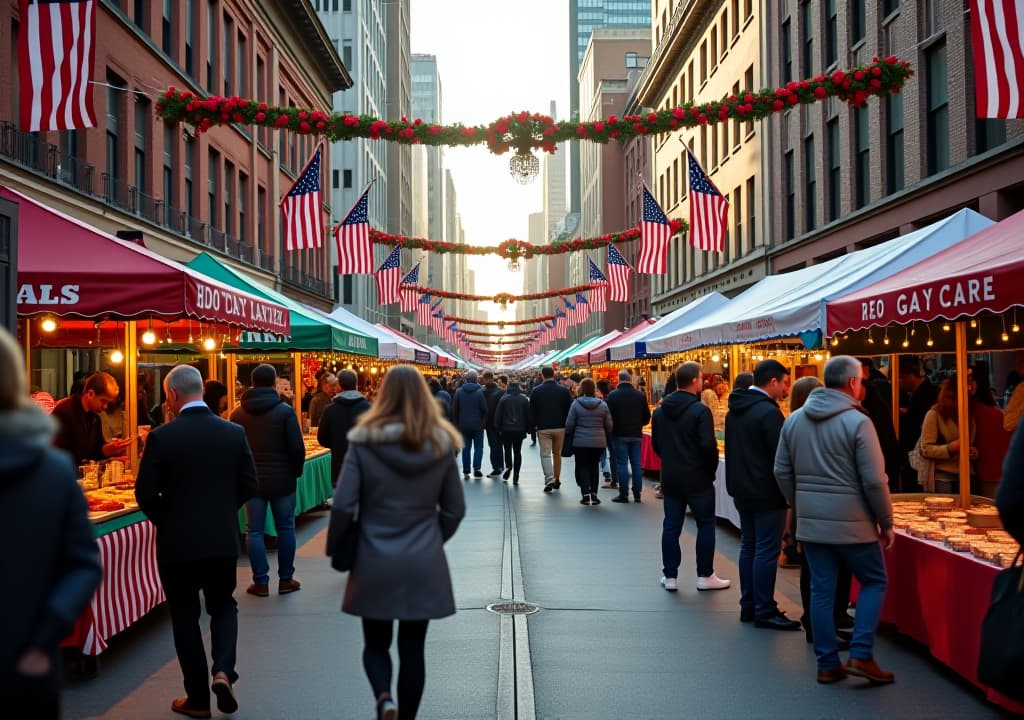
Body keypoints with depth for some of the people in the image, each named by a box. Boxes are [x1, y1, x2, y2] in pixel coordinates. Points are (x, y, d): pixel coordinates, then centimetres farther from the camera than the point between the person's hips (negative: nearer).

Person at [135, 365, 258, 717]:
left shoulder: (161, 437, -12)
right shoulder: (234, 432, -4)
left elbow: (146, 494, -10)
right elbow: (249, 485, 1)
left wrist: (166, 521, 9)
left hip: (177, 542, -2)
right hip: (223, 539, 2)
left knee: (185, 616, 12)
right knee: (224, 606, 21)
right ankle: (223, 671, -1)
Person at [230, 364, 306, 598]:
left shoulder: (238, 414, 0)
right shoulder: (285, 411, -10)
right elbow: (297, 448, -12)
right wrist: (296, 472, 4)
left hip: (251, 480, 2)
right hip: (281, 480, -2)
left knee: (255, 531, 7)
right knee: (285, 528, 10)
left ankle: (260, 582, 8)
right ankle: (286, 580, 14)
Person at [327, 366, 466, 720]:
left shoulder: (364, 441, -9)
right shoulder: (441, 443, -2)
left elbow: (343, 506, -11)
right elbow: (455, 510, 4)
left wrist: (335, 549, 6)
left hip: (375, 562, -1)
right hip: (424, 564, 1)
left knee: (376, 643, 15)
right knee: (412, 649, 11)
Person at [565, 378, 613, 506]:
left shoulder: (576, 404, -7)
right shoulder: (603, 405, 0)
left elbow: (569, 425, -4)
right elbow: (609, 425, 4)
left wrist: (569, 435, 15)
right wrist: (605, 437, 22)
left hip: (581, 442, -2)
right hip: (599, 442, 2)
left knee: (582, 467, 7)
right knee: (594, 467, 14)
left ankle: (586, 493, -6)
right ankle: (594, 494, 10)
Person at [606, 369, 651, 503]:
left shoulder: (613, 395, -8)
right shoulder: (640, 395, 0)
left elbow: (609, 415, -6)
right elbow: (647, 416, 4)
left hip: (620, 434, -3)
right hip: (636, 434, 3)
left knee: (621, 464, 0)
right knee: (636, 464, 9)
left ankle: (624, 494, 0)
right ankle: (637, 493, 12)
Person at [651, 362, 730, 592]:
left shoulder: (660, 410, 4)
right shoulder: (700, 410, -15)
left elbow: (656, 444, 10)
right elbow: (709, 445, -19)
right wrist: (711, 469, -3)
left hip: (670, 477, 5)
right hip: (697, 478, -5)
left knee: (671, 526, 9)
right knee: (705, 525, 8)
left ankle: (670, 576, 12)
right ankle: (705, 576, 12)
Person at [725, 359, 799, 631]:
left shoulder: (736, 410, 9)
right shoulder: (769, 412, -19)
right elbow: (780, 455, -19)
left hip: (742, 490, 9)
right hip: (766, 493, -9)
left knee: (748, 547, 14)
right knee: (766, 552, -3)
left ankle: (748, 606, 20)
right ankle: (764, 612, 1)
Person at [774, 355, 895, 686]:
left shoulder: (794, 420, 4)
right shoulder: (858, 422, -14)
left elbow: (782, 471, 9)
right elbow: (874, 481, -14)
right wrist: (886, 523, -2)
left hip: (810, 522, 5)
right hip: (851, 522, -5)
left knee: (821, 590, 10)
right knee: (874, 581, 12)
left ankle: (827, 664, 15)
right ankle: (861, 655, 6)